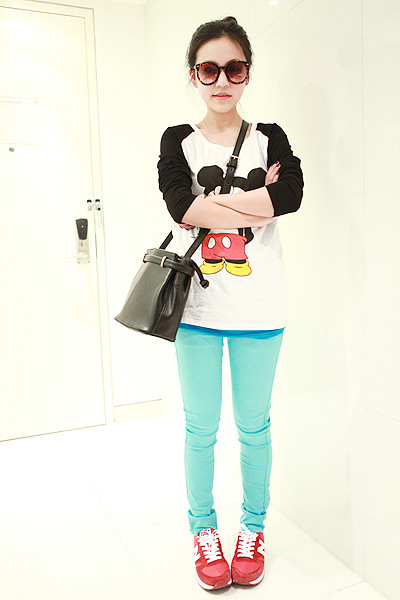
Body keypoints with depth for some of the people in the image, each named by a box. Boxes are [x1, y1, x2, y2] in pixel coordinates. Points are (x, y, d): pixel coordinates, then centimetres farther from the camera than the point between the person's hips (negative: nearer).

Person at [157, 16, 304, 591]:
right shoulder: (178, 140, 5)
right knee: (201, 428, 12)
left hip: (258, 311, 1)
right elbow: (180, 204, -15)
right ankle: (204, 530, 34)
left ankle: (252, 528, 36)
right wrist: (255, 202, -13)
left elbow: (292, 193, -16)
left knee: (254, 426, 13)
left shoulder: (269, 137, 6)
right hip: (197, 308, 0)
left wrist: (208, 205, -15)